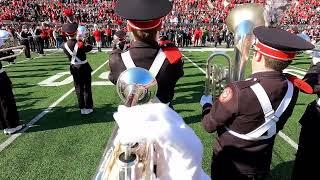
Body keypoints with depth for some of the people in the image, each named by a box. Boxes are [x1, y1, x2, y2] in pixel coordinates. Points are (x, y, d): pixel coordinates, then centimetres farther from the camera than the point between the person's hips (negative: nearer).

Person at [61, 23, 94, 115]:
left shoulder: (64, 45, -8)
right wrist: (86, 44, 17)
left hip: (74, 68, 4)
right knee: (87, 88, 6)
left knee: (78, 89, 13)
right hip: (84, 68, -4)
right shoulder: (80, 44, -20)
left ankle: (82, 108, 19)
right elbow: (89, 48, -2)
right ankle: (88, 107, 12)